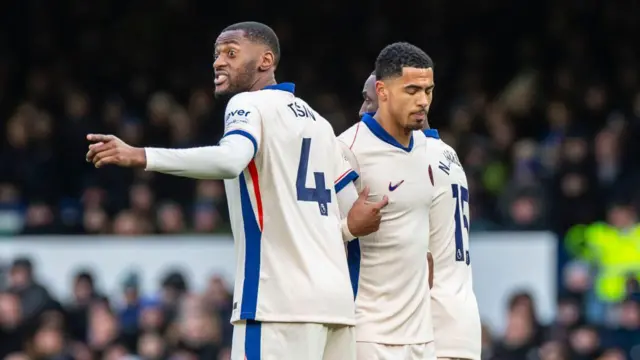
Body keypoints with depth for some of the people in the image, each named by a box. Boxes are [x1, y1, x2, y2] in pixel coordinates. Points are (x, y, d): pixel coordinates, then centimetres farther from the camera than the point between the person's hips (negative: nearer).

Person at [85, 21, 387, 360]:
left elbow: (230, 160, -25)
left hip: (281, 300, -9)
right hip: (335, 298, 9)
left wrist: (139, 156, -28)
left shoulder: (249, 105, -2)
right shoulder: (316, 120, 23)